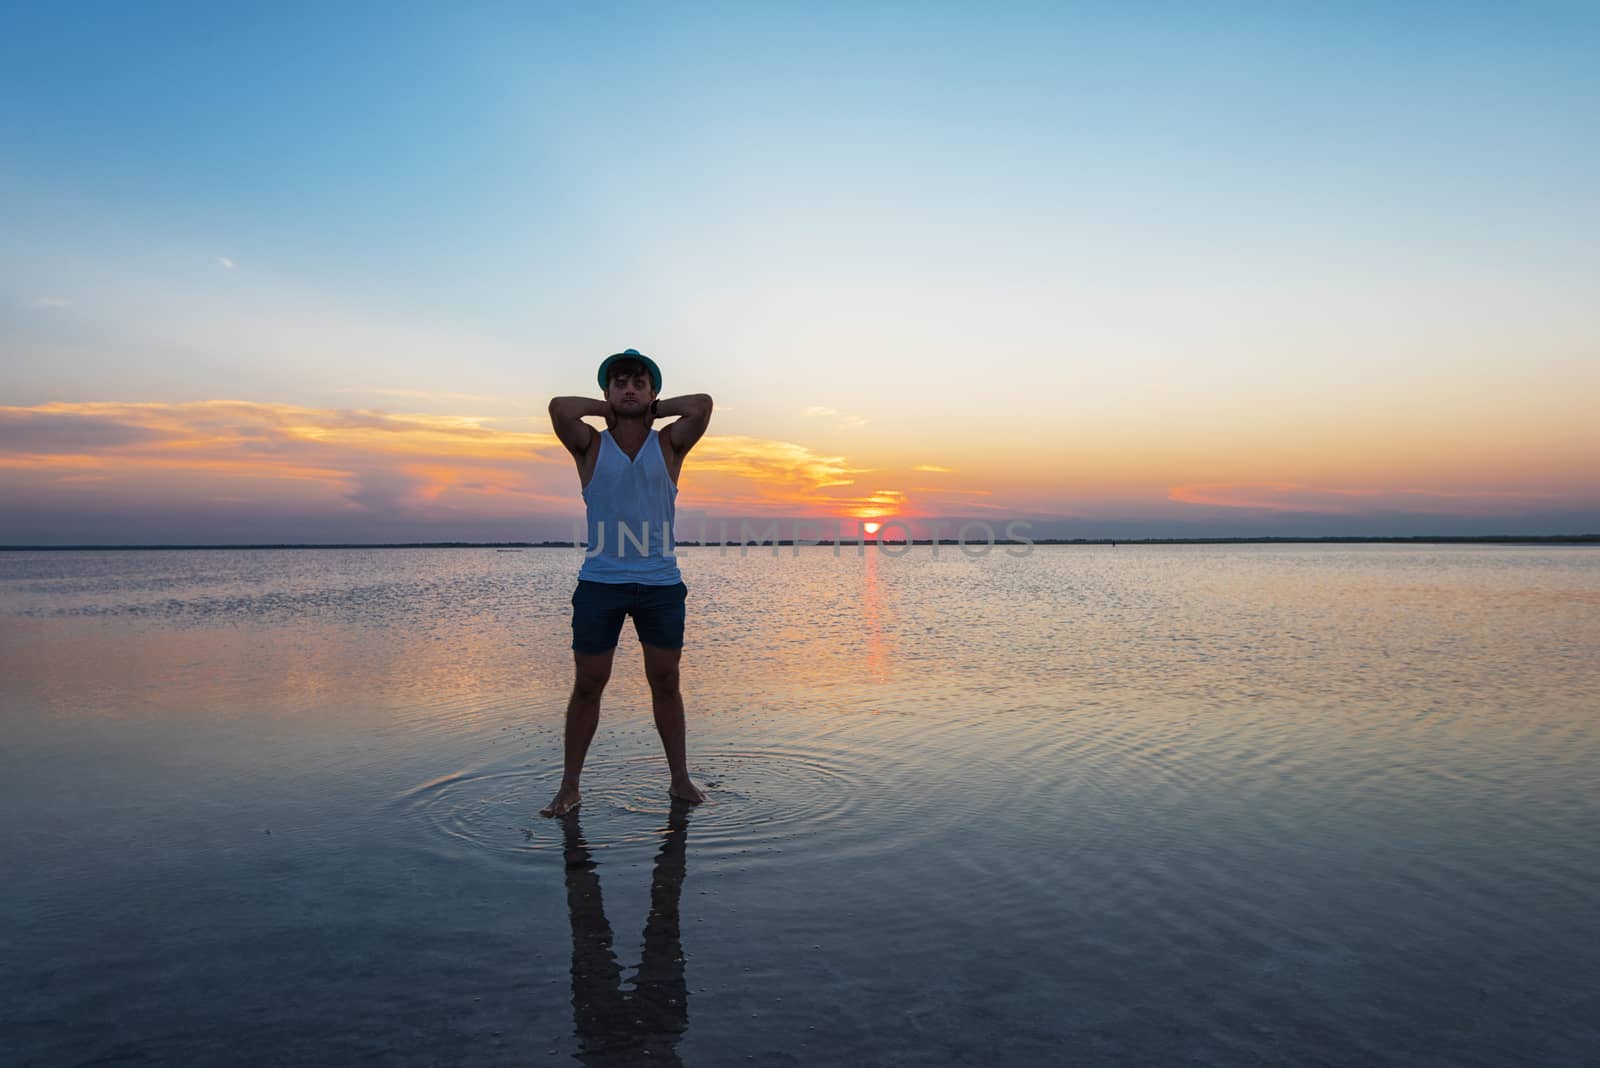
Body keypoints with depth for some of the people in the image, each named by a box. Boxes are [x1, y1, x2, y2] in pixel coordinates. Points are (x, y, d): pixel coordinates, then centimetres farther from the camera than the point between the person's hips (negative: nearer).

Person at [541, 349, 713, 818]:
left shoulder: (669, 445, 6)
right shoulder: (591, 447, 4)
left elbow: (702, 405, -10)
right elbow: (559, 407, -14)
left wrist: (652, 410, 2)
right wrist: (608, 409, 1)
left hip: (661, 584, 1)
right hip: (599, 583, 0)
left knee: (665, 682, 9)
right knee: (587, 685, 5)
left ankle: (680, 779, 21)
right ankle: (569, 787, 17)